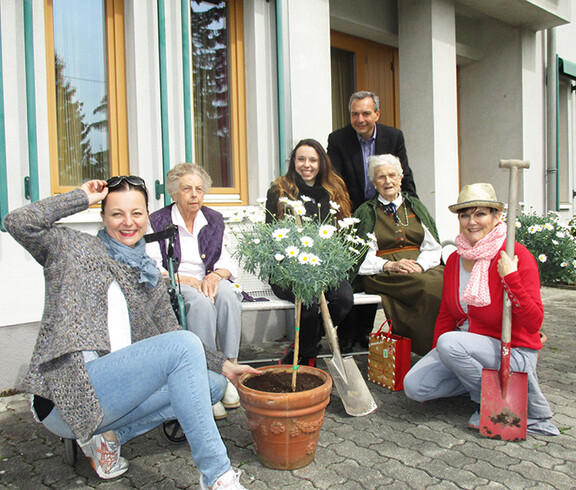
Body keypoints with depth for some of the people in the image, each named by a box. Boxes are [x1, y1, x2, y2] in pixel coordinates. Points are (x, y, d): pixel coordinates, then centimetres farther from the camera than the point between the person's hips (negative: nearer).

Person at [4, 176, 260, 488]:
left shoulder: (150, 277, 18)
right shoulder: (75, 249, 4)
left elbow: (170, 335, 16)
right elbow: (18, 224, -13)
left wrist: (224, 365, 7)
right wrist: (84, 197, -5)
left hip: (114, 387, 7)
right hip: (65, 397, -7)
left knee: (212, 383, -3)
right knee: (185, 344, -25)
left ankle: (109, 435, 0)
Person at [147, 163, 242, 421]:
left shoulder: (214, 220, 12)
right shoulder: (157, 222, 1)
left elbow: (229, 262, 7)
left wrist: (216, 275, -16)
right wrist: (190, 281, -18)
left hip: (209, 282, 3)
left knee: (227, 294, -31)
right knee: (201, 302, -35)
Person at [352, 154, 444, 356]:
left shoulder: (416, 207, 21)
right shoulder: (366, 212, 12)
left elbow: (433, 247, 11)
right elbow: (363, 257, 1)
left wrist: (419, 265, -10)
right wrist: (390, 265, -16)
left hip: (423, 267, 4)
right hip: (384, 275, -3)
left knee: (443, 282, -31)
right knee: (427, 287, -32)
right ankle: (429, 350, -20)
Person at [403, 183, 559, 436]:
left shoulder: (517, 256, -16)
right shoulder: (455, 259, 2)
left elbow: (534, 324, -20)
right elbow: (446, 314, 11)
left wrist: (510, 279, -30)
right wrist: (435, 357, 5)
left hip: (512, 352, -6)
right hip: (465, 344, 6)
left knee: (450, 342, -33)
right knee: (414, 386, -12)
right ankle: (479, 380, 8)